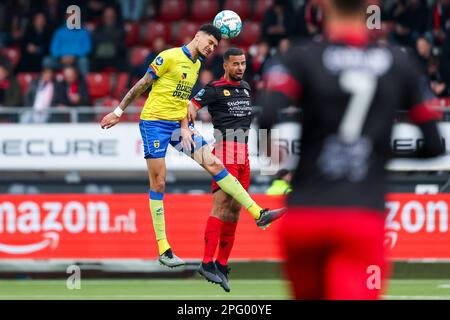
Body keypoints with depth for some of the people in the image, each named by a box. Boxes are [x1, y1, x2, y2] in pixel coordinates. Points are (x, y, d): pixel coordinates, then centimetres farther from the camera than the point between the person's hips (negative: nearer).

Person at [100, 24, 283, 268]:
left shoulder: (196, 65, 14)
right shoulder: (169, 57, -10)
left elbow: (182, 100, 14)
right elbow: (141, 85, -5)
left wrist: (185, 128, -1)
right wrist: (119, 112, -3)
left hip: (178, 124, 7)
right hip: (154, 122, -7)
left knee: (214, 164, 0)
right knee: (158, 183, -4)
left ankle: (258, 214, -2)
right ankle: (163, 251, -1)